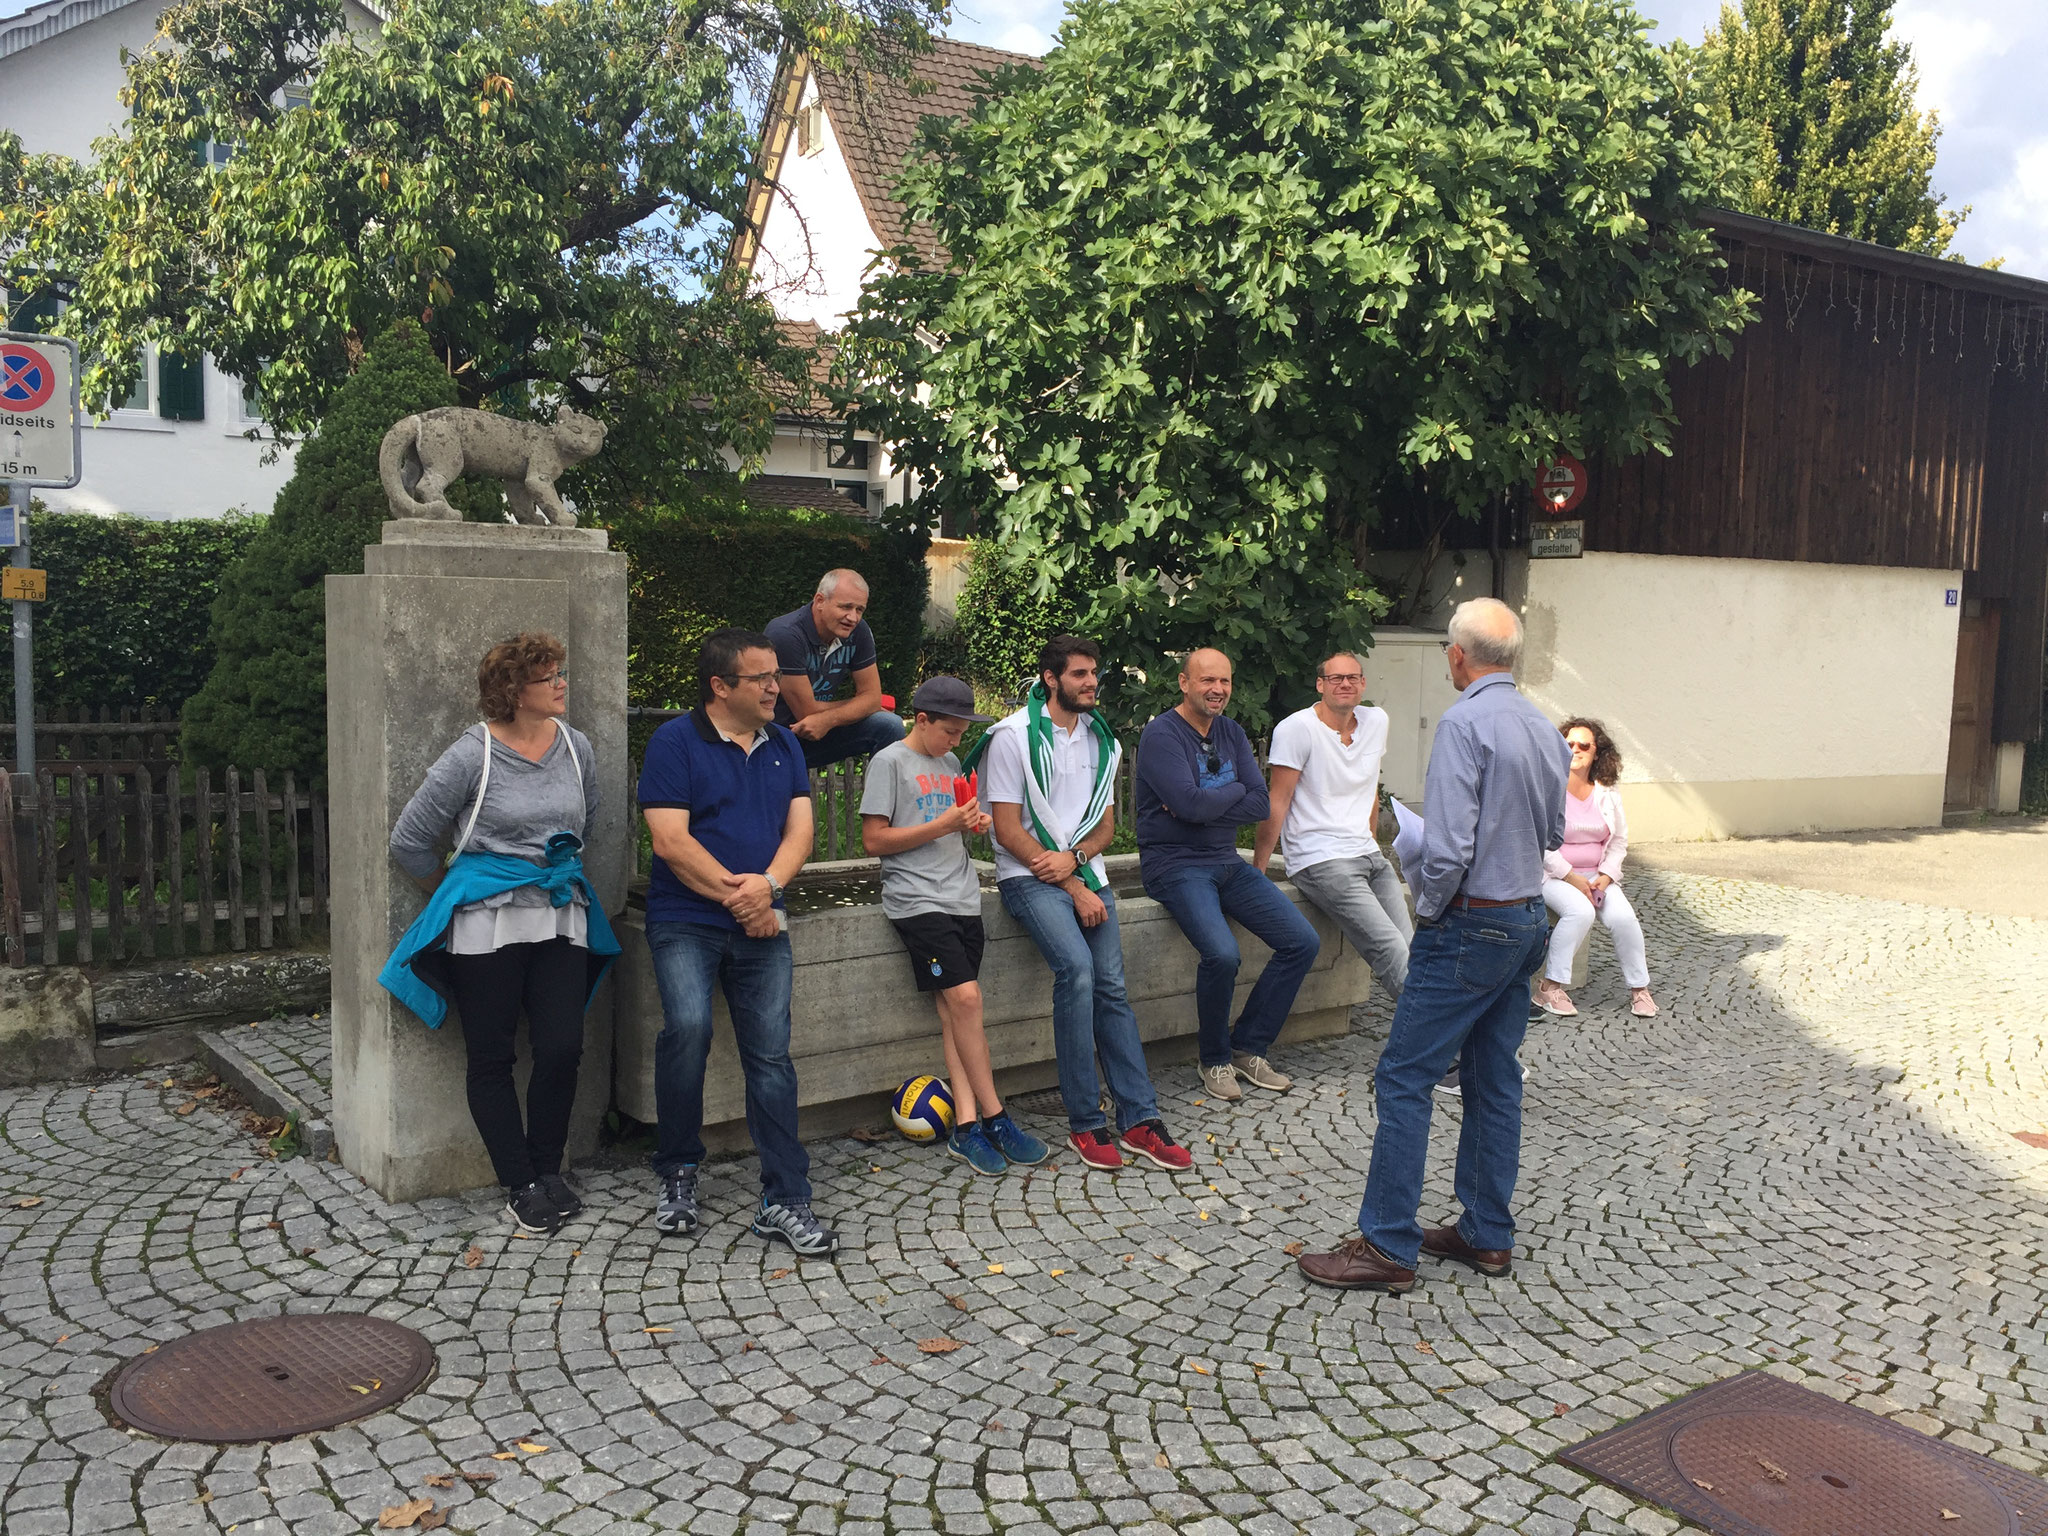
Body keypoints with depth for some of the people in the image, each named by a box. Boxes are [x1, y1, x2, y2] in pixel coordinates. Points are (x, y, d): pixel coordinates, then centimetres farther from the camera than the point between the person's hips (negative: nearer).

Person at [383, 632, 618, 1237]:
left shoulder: (575, 746, 4)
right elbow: (410, 840, -2)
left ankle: (548, 1169, 18)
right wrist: (453, 894, 8)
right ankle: (520, 1186, 17)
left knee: (562, 1049, -3)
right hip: (486, 925, -3)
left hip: (560, 919, 4)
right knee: (492, 1058, 4)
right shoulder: (472, 756, -10)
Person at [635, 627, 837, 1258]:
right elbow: (671, 841, -11)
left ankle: (784, 1202, 4)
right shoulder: (675, 743, -3)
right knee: (688, 1027, -23)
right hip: (686, 921, -4)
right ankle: (678, 1172, 0)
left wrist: (767, 886, -13)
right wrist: (736, 894, -12)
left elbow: (799, 830, 6)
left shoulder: (783, 745, 13)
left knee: (770, 1053, -1)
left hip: (761, 924, 4)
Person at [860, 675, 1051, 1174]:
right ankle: (994, 1118, -7)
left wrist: (973, 823, 7)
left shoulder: (950, 763, 20)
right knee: (964, 997, -16)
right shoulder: (889, 762, -1)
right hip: (916, 898, -6)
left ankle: (966, 1124, -5)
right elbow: (874, 840, -6)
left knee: (954, 1008, -2)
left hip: (961, 895, 6)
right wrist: (942, 825, -11)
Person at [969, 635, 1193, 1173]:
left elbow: (1105, 825, 15)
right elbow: (1008, 831, -9)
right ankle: (1085, 1122, -18)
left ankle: (1139, 1119, -6)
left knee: (1112, 986, -9)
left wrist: (1073, 858, -8)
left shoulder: (1102, 740, 14)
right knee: (1077, 967, -27)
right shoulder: (1014, 736, -5)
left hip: (1085, 873, 6)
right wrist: (1075, 890, -12)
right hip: (1028, 877, -6)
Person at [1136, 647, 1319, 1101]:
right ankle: (1215, 1060, -4)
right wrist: (1236, 791, -5)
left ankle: (1247, 1048, 10)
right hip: (1176, 865, -7)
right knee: (1222, 953, -30)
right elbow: (1191, 804, -23)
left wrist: (1206, 805, -13)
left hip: (1227, 862, 8)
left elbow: (1260, 805, 1)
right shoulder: (1161, 735, -10)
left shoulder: (1232, 733, 12)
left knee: (1303, 941, -2)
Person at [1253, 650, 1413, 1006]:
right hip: (1320, 862, -7)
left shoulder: (1376, 721, 12)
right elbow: (1277, 804, -8)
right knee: (1391, 951, -19)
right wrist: (1256, 871, -8)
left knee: (1409, 948, -7)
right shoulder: (1296, 729, -8)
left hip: (1369, 857, 7)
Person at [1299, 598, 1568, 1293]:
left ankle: (1387, 1246, 1)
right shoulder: (1546, 728, 9)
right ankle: (1488, 1234, 24)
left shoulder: (1464, 723, -18)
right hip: (1527, 921, 9)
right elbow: (1553, 833, 21)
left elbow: (1448, 848, -23)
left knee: (1404, 1078, -3)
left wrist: (1427, 908, -8)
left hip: (1469, 924, -9)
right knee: (1494, 1078, 15)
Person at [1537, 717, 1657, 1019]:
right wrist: (1571, 877, -17)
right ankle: (1550, 987, -23)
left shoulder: (1607, 795, 7)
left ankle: (1639, 987, -4)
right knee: (1580, 911, -32)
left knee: (1623, 917, -21)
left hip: (1597, 876, 4)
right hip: (1553, 875, -4)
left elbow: (1619, 840, 13)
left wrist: (1606, 876, -3)